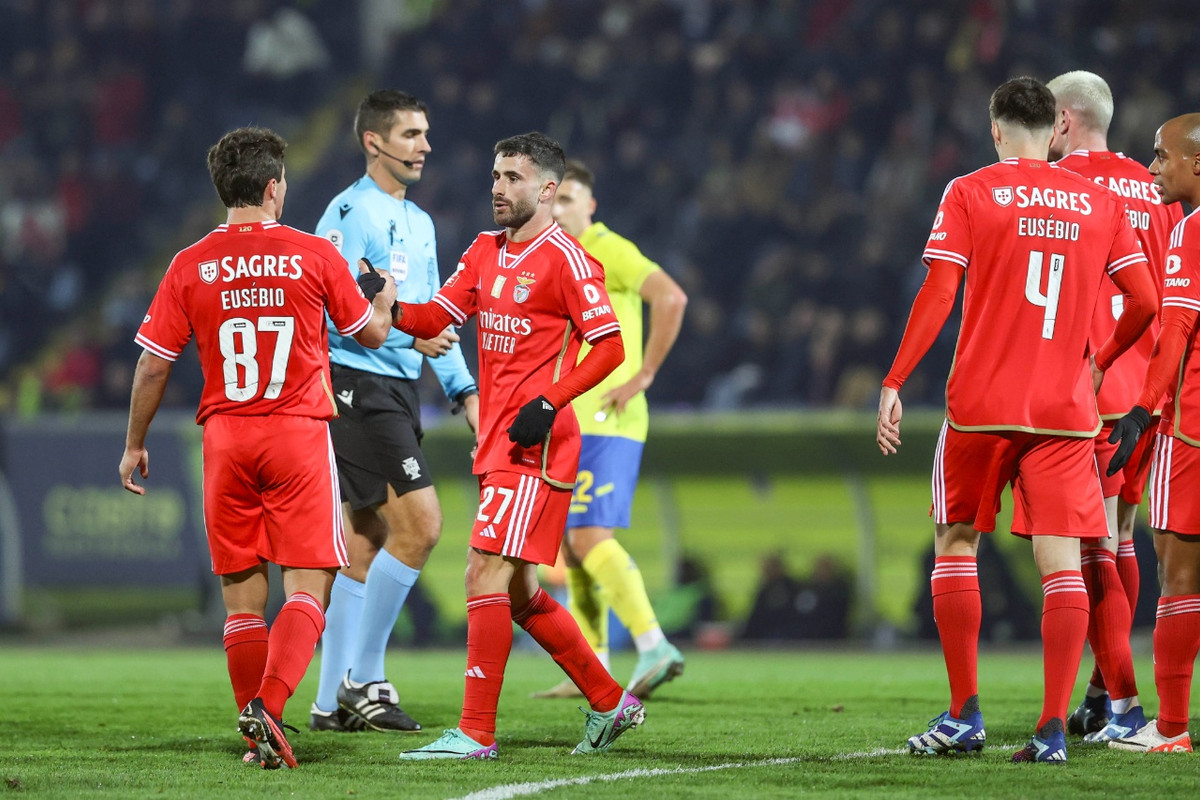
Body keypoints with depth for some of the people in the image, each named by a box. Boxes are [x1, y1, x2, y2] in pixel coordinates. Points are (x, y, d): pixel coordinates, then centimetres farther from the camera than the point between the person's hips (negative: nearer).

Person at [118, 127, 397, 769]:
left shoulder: (189, 266, 0)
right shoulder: (315, 256, -3)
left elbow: (153, 364, 3)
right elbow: (370, 333, 10)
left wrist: (134, 445, 16)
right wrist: (385, 299, 33)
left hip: (225, 438, 2)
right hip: (299, 433, -2)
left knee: (242, 595, 9)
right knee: (307, 587, -2)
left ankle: (260, 736, 10)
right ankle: (268, 705, -23)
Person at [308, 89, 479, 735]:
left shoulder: (419, 223, 18)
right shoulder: (352, 212, -10)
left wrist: (463, 387, 16)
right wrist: (408, 334, -24)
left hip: (398, 390, 9)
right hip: (359, 387, -9)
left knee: (366, 541, 9)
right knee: (420, 521, -16)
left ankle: (333, 701, 12)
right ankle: (362, 679, -9)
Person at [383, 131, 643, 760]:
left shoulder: (566, 259, -9)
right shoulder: (486, 251, 15)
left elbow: (610, 348, -11)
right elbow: (438, 317, 11)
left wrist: (548, 402, -19)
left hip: (535, 443, -9)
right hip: (497, 445, 9)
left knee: (485, 575, -15)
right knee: (516, 591, 12)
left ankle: (475, 732, -13)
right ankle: (609, 702, 25)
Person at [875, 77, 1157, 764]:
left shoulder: (970, 193, 0)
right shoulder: (1102, 203, 7)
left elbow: (938, 295, -7)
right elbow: (1145, 302, 4)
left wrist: (893, 384, -4)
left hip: (982, 404, -1)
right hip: (1066, 410, 1)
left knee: (956, 545, 12)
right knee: (1062, 563, -1)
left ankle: (964, 717, 10)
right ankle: (1054, 727, -8)